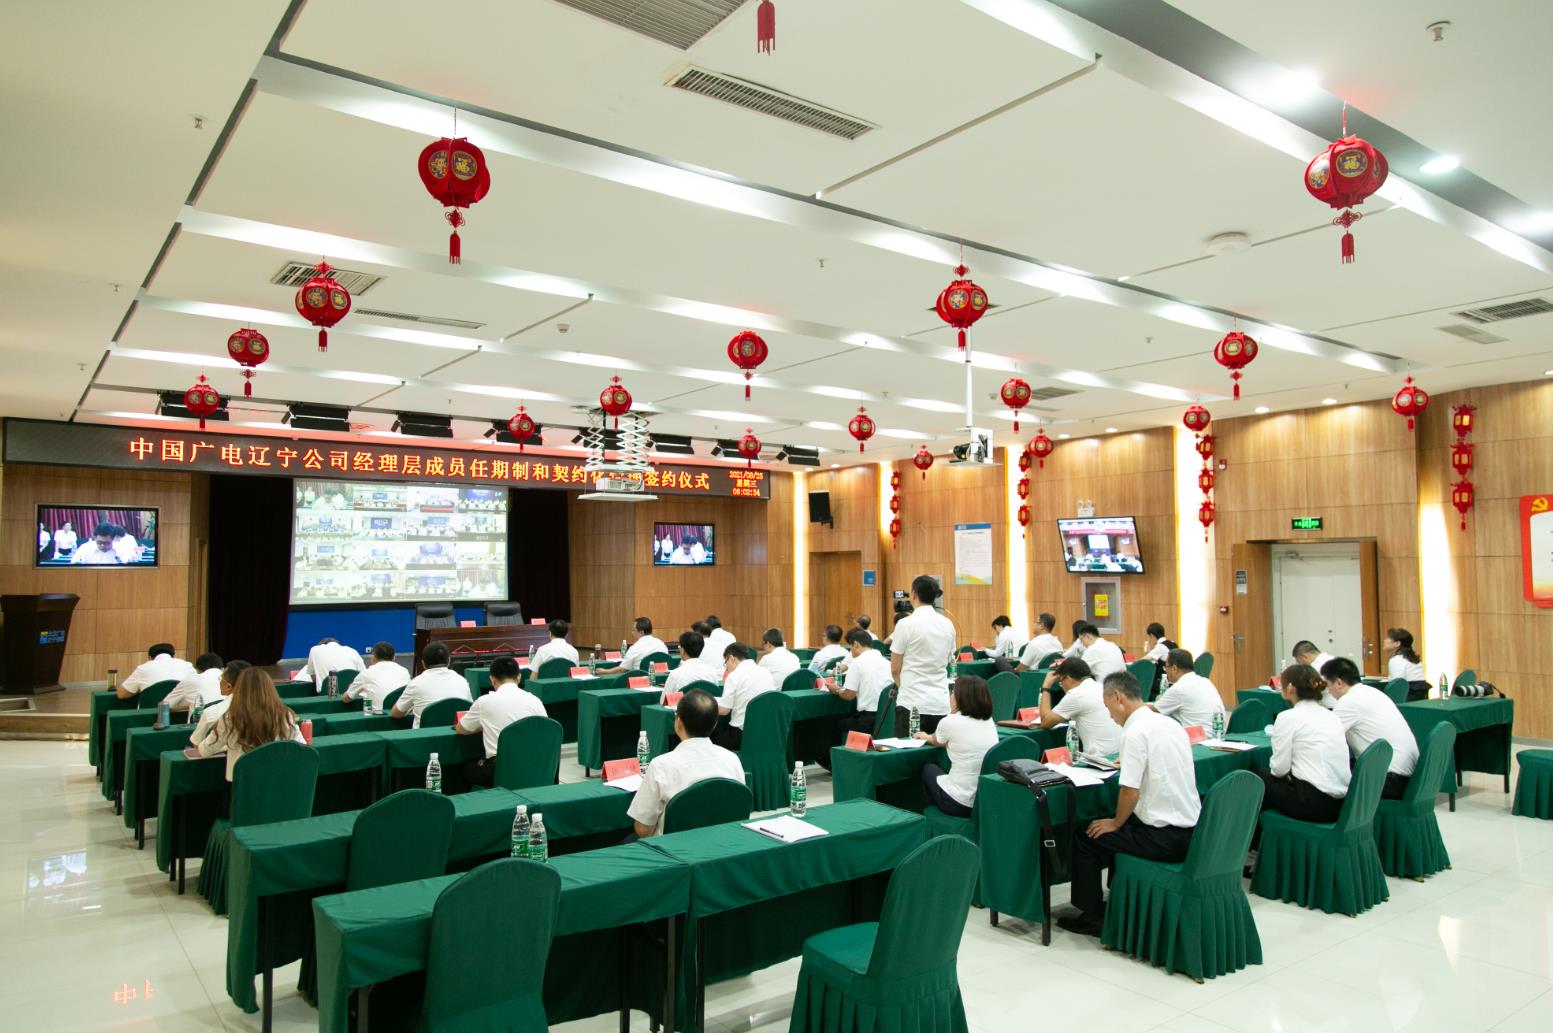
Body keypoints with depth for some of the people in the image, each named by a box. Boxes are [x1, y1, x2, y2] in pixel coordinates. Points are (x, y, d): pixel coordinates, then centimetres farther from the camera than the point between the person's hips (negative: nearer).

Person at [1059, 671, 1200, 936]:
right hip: (1190, 831, 8)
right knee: (1124, 828, 29)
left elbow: (1130, 792, -18)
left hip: (1164, 838, -8)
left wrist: (1116, 823, -2)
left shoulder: (1135, 733, -18)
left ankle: (1093, 917, 16)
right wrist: (1130, 764, 17)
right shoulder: (1171, 724, 8)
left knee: (1085, 838, 5)